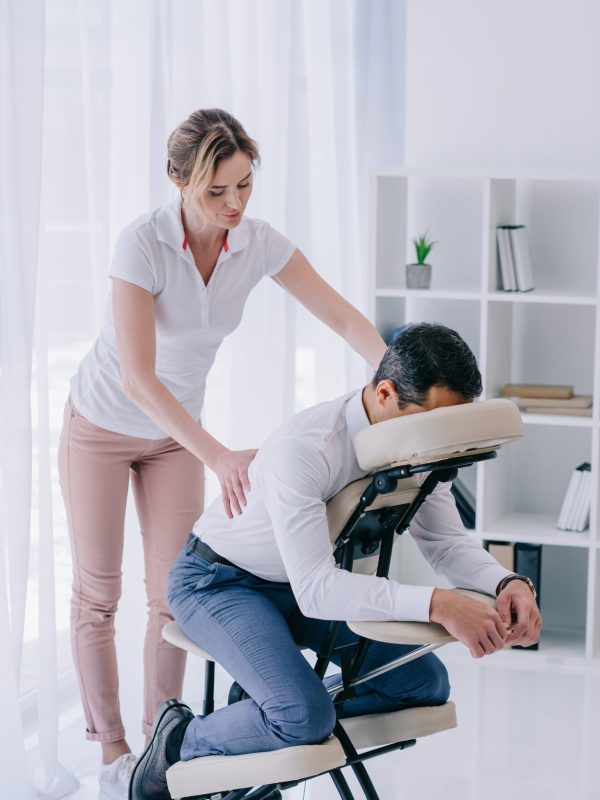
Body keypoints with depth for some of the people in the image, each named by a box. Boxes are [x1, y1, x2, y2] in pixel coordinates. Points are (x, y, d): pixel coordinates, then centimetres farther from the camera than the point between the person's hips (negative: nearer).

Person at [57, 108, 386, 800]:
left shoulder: (258, 244, -17)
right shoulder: (142, 244, -31)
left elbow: (342, 316, -10)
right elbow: (136, 378, -38)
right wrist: (219, 457, -46)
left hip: (175, 431, 4)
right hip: (101, 424, -4)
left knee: (173, 593, 2)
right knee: (96, 592, 4)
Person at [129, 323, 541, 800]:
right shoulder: (303, 450, -36)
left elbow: (446, 540, -6)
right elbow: (314, 590, -41)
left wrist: (507, 582, -28)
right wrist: (435, 605, -50)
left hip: (310, 581, 8)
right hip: (219, 581, -8)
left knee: (425, 683, 0)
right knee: (305, 717, -29)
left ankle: (264, 715, 10)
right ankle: (181, 741, -2)